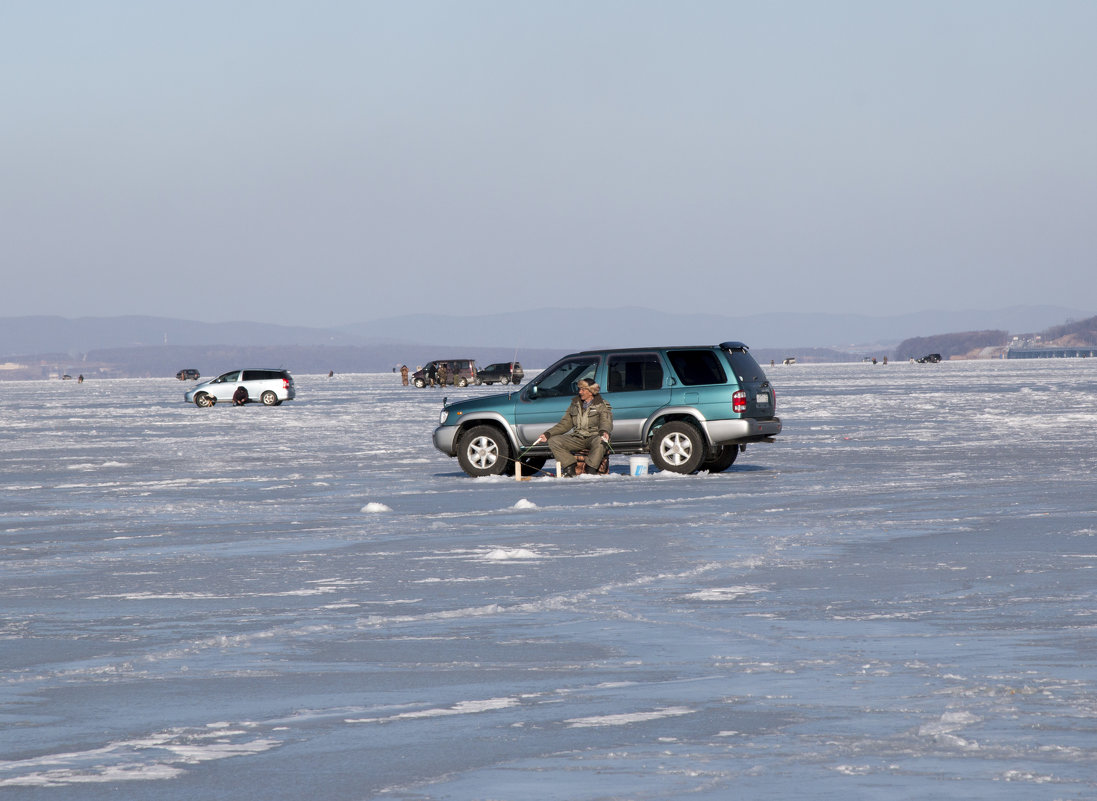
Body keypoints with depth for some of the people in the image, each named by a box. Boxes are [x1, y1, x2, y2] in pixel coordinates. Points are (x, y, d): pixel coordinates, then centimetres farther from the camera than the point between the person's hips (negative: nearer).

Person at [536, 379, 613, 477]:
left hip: (593, 437, -5)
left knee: (599, 441, -41)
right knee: (553, 441, -15)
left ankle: (591, 469, -33)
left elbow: (606, 422, -13)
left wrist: (604, 431, -38)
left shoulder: (602, 405, 2)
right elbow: (565, 424, 19)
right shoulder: (575, 404, 17)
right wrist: (548, 434, 9)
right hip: (577, 438, 5)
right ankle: (569, 468, -20)